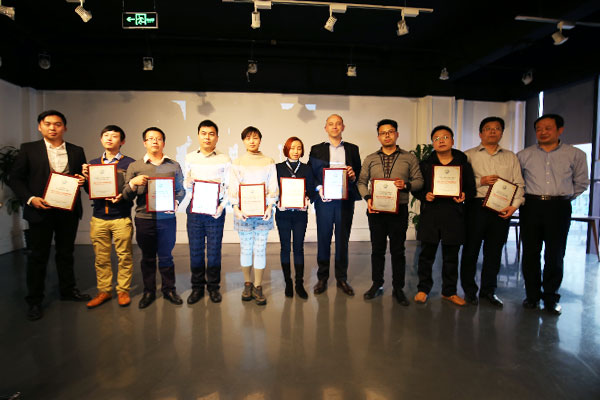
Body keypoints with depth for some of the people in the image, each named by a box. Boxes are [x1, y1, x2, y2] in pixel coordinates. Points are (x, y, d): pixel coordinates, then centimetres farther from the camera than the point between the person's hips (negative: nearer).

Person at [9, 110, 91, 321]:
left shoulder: (76, 151, 8)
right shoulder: (28, 149, 2)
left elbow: (83, 177, 14)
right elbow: (15, 178, 0)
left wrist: (82, 180, -10)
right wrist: (31, 199, -13)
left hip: (68, 211, 2)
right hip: (40, 210, -2)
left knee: (66, 253, 14)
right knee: (38, 256, 6)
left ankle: (68, 290, 28)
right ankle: (34, 301, 18)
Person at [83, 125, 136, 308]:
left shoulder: (129, 163, 1)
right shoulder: (93, 163, 14)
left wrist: (123, 196, -20)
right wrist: (86, 177, -5)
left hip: (121, 217, -3)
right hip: (98, 217, 4)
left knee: (124, 256, 3)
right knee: (101, 258, 10)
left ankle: (123, 290, 16)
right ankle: (104, 291, 22)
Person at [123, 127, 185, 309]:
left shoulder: (174, 165, 6)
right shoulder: (134, 166, 6)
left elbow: (181, 190, 6)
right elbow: (126, 196, 4)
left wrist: (176, 202, -13)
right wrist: (133, 182, -15)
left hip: (167, 218, -1)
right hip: (143, 218, 1)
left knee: (165, 256, 7)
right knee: (147, 257, 11)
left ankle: (169, 289, 22)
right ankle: (148, 291, 25)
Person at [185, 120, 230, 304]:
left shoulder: (224, 160, 2)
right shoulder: (190, 158, 9)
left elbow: (229, 187, 1)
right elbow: (186, 183, 15)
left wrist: (222, 206, -12)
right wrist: (187, 182, -8)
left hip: (215, 209, -2)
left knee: (214, 249, 4)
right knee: (195, 249, 7)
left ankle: (213, 286, 19)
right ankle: (197, 287, 21)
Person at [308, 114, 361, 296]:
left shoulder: (352, 149, 12)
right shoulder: (316, 149, 9)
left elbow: (360, 175, 11)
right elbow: (310, 175, 5)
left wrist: (353, 176, -11)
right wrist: (319, 188, -12)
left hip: (345, 201, 1)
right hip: (324, 201, -1)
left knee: (343, 240, 7)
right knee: (323, 240, 4)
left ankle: (342, 278, 20)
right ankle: (322, 278, 18)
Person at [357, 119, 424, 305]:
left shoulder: (409, 158, 6)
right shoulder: (370, 159, 10)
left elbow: (419, 181, 3)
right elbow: (362, 181, 8)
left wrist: (406, 185, -17)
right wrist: (367, 198, -8)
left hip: (399, 209, -1)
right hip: (376, 209, 2)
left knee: (398, 250, 5)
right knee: (377, 249, 9)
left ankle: (398, 288, 18)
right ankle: (377, 284, 23)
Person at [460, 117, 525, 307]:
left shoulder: (511, 157, 16)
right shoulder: (469, 155, 7)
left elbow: (518, 184, 10)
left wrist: (515, 205, -4)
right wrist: (480, 181, -14)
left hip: (502, 209, 3)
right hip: (476, 206, -3)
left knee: (494, 251, 8)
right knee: (471, 248, 2)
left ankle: (488, 290, 21)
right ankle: (469, 289, 15)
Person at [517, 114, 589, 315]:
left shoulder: (575, 154, 7)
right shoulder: (524, 155, 8)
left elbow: (581, 183, 14)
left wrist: (564, 197, 7)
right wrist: (521, 197, 5)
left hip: (559, 207, 0)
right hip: (531, 206, 1)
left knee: (555, 255, 2)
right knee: (530, 253, 4)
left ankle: (550, 297, 16)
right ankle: (532, 295, 16)